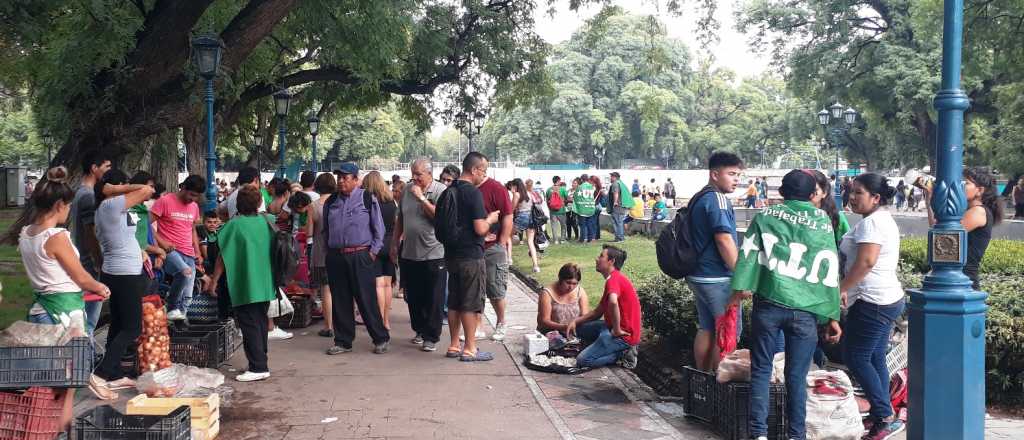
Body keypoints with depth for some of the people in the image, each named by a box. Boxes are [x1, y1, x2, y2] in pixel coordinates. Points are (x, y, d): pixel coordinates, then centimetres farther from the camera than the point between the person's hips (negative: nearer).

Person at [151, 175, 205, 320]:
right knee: (186, 272, -34)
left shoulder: (194, 207, 17)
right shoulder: (165, 201, -4)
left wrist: (198, 253, 18)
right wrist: (162, 242, -16)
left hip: (189, 255, 7)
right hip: (170, 251, -7)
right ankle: (172, 307, -14)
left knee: (187, 297, 0)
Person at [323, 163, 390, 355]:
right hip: (335, 258, 4)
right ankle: (343, 341, 18)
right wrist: (329, 250, 13)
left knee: (367, 299, -3)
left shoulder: (368, 199, -1)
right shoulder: (331, 202, 11)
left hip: (361, 256, -4)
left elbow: (379, 228, 2)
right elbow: (325, 229, 21)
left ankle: (381, 339, 8)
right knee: (340, 301, 8)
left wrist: (373, 252, -3)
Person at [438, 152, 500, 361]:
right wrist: (490, 219, 2)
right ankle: (469, 349, 5)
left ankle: (454, 346, 22)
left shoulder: (447, 192, 9)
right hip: (472, 255, -8)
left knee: (454, 302, 14)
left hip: (451, 255, 8)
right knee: (471, 303, 0)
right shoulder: (473, 193, -16)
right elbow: (480, 228, -21)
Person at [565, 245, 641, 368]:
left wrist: (617, 330, -29)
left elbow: (613, 302, -41)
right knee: (580, 328, 16)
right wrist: (576, 321, 6)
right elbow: (598, 312, 19)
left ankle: (623, 353, -5)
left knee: (582, 360, -10)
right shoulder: (615, 278, 17)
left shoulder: (614, 279, -17)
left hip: (624, 334, -10)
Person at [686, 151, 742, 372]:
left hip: (699, 275, 10)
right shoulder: (717, 199, -16)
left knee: (706, 329, 15)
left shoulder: (698, 198, 15)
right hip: (717, 278, -10)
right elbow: (724, 240, -23)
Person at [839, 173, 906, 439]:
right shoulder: (884, 219, 18)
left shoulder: (871, 222, -16)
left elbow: (866, 261, -25)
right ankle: (880, 415, 20)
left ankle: (885, 418, -6)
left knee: (855, 357, -6)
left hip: (872, 302, -11)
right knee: (875, 359, 15)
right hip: (889, 299, 11)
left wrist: (842, 288, -17)